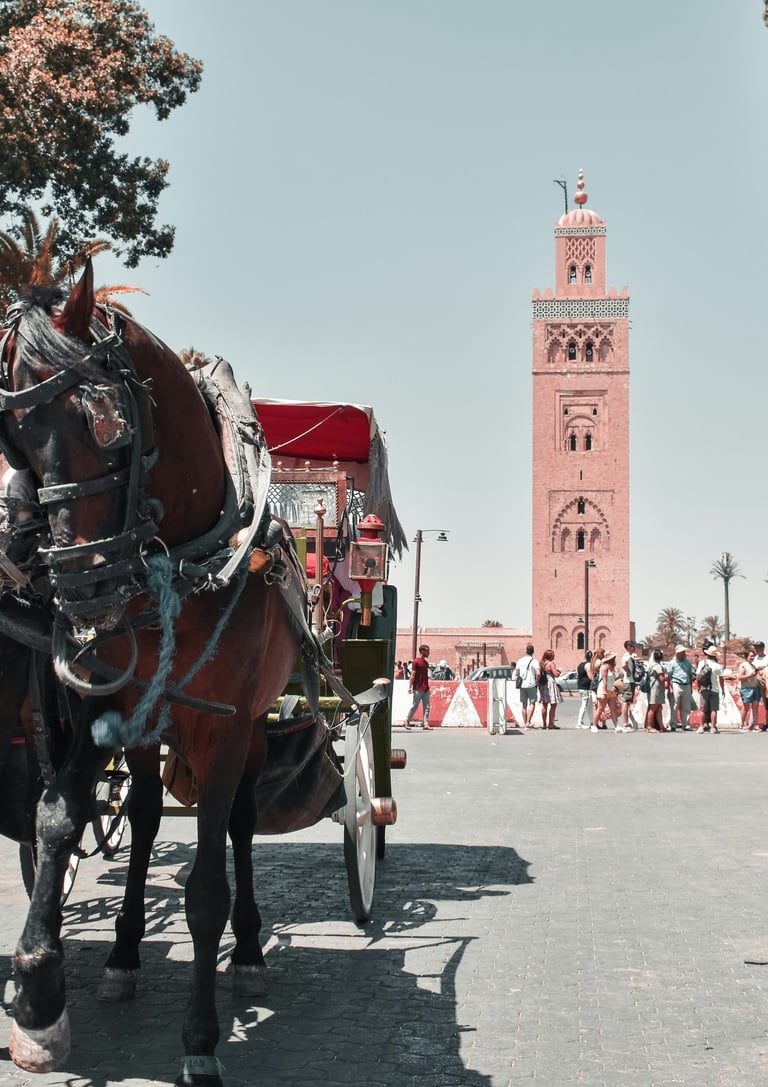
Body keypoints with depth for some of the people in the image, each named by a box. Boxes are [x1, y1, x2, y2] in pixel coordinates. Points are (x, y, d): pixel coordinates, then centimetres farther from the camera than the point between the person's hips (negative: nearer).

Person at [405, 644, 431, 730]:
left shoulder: (426, 662, 14)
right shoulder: (416, 662, -8)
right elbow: (412, 675, -11)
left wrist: (427, 687, 17)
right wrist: (410, 687, -15)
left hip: (426, 689, 7)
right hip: (418, 689, -7)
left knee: (426, 706, 1)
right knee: (415, 706, 0)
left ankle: (425, 724, 0)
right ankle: (407, 721, 13)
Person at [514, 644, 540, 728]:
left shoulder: (520, 661, 6)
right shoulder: (534, 661, -7)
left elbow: (516, 674, 5)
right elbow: (538, 673, -19)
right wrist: (537, 682, -6)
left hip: (522, 685, 4)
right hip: (531, 685, -4)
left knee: (524, 705, 10)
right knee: (532, 703, 3)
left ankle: (525, 723, 12)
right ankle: (528, 722, -9)